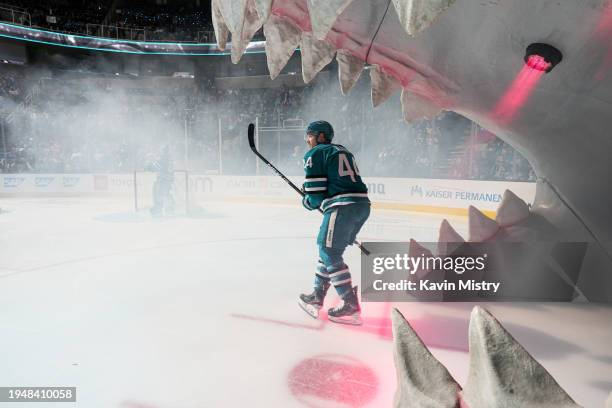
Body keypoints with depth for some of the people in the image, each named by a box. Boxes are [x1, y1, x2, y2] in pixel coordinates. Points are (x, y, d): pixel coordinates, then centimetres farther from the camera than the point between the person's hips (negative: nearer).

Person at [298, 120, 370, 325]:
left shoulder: (314, 154, 1)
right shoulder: (343, 151, 27)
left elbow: (315, 193, -4)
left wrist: (307, 202, 17)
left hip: (343, 207, -9)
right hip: (362, 204, 9)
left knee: (330, 253, 0)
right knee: (328, 249, 18)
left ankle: (351, 306, -1)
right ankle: (317, 296, 27)